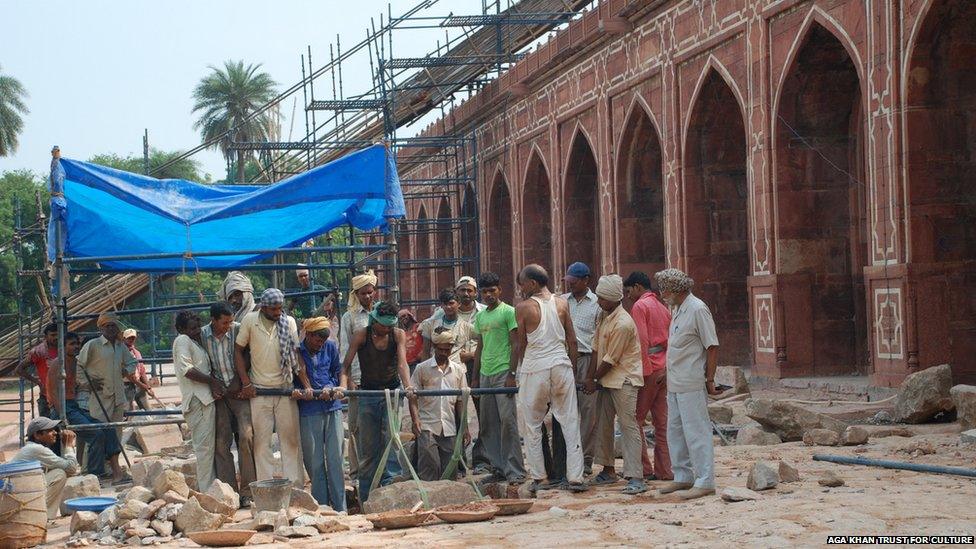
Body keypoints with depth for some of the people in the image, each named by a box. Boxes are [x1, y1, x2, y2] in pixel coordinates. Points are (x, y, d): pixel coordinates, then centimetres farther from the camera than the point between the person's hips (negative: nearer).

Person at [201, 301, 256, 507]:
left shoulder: (238, 330, -7)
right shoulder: (202, 335, -1)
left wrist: (238, 382, -8)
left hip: (239, 391, -3)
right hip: (219, 394, 3)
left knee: (246, 436, -16)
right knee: (221, 443, -1)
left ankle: (247, 491, -11)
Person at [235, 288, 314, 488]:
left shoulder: (289, 322, -1)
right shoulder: (250, 321, -5)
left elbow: (296, 355, 0)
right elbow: (238, 351, 2)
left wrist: (306, 386, -8)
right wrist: (246, 383, -5)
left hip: (285, 389, 1)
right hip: (259, 390, -1)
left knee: (290, 438, 2)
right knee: (262, 440, 2)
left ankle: (296, 486, 6)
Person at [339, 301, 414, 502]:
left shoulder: (398, 335, -3)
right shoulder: (360, 336, -5)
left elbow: (402, 363, -13)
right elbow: (346, 364, -9)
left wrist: (407, 386, -31)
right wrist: (344, 385, -28)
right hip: (367, 393, 0)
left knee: (390, 438, -16)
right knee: (367, 445, 3)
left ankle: (390, 483, -16)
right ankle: (366, 498, 9)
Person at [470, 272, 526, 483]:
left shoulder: (508, 312, -2)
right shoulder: (480, 317, 18)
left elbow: (515, 345, -7)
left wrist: (512, 374, -14)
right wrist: (475, 378, 18)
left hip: (503, 372, -7)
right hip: (485, 374, 7)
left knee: (508, 420, -11)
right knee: (487, 424, 6)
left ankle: (514, 470, -10)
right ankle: (497, 466, 12)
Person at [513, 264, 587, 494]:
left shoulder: (524, 307, -6)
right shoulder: (562, 303, 5)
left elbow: (521, 344, -3)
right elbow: (572, 340, 6)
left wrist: (512, 373, 7)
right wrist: (572, 368, 15)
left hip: (534, 369, -3)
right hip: (561, 365, 3)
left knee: (532, 425, 9)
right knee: (570, 422, 5)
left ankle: (537, 477, 10)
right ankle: (575, 477, 2)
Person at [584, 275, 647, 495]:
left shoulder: (623, 324, -21)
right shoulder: (604, 316, 9)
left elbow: (610, 360, -17)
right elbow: (597, 349, 10)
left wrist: (594, 380, -7)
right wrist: (590, 377, 3)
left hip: (624, 380, -10)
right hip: (606, 380, 10)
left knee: (629, 426, -13)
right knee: (603, 425, 15)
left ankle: (635, 478, -17)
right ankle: (608, 470, 27)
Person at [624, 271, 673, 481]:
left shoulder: (640, 306, -7)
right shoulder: (662, 308, 18)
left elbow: (642, 341, -15)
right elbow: (670, 340, 16)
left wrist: (642, 371, -14)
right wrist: (666, 364, 15)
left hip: (647, 369, -8)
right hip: (663, 368, 8)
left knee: (635, 420, -2)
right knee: (661, 422, 8)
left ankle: (644, 469, -4)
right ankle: (663, 470, 9)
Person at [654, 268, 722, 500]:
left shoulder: (697, 309, -13)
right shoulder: (677, 309, 14)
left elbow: (712, 347, -13)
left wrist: (710, 380, -13)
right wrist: (668, 375, 14)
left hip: (691, 384, -9)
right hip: (674, 383, 9)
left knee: (696, 431, -6)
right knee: (675, 431, 14)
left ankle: (705, 481, -2)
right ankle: (683, 477, 24)